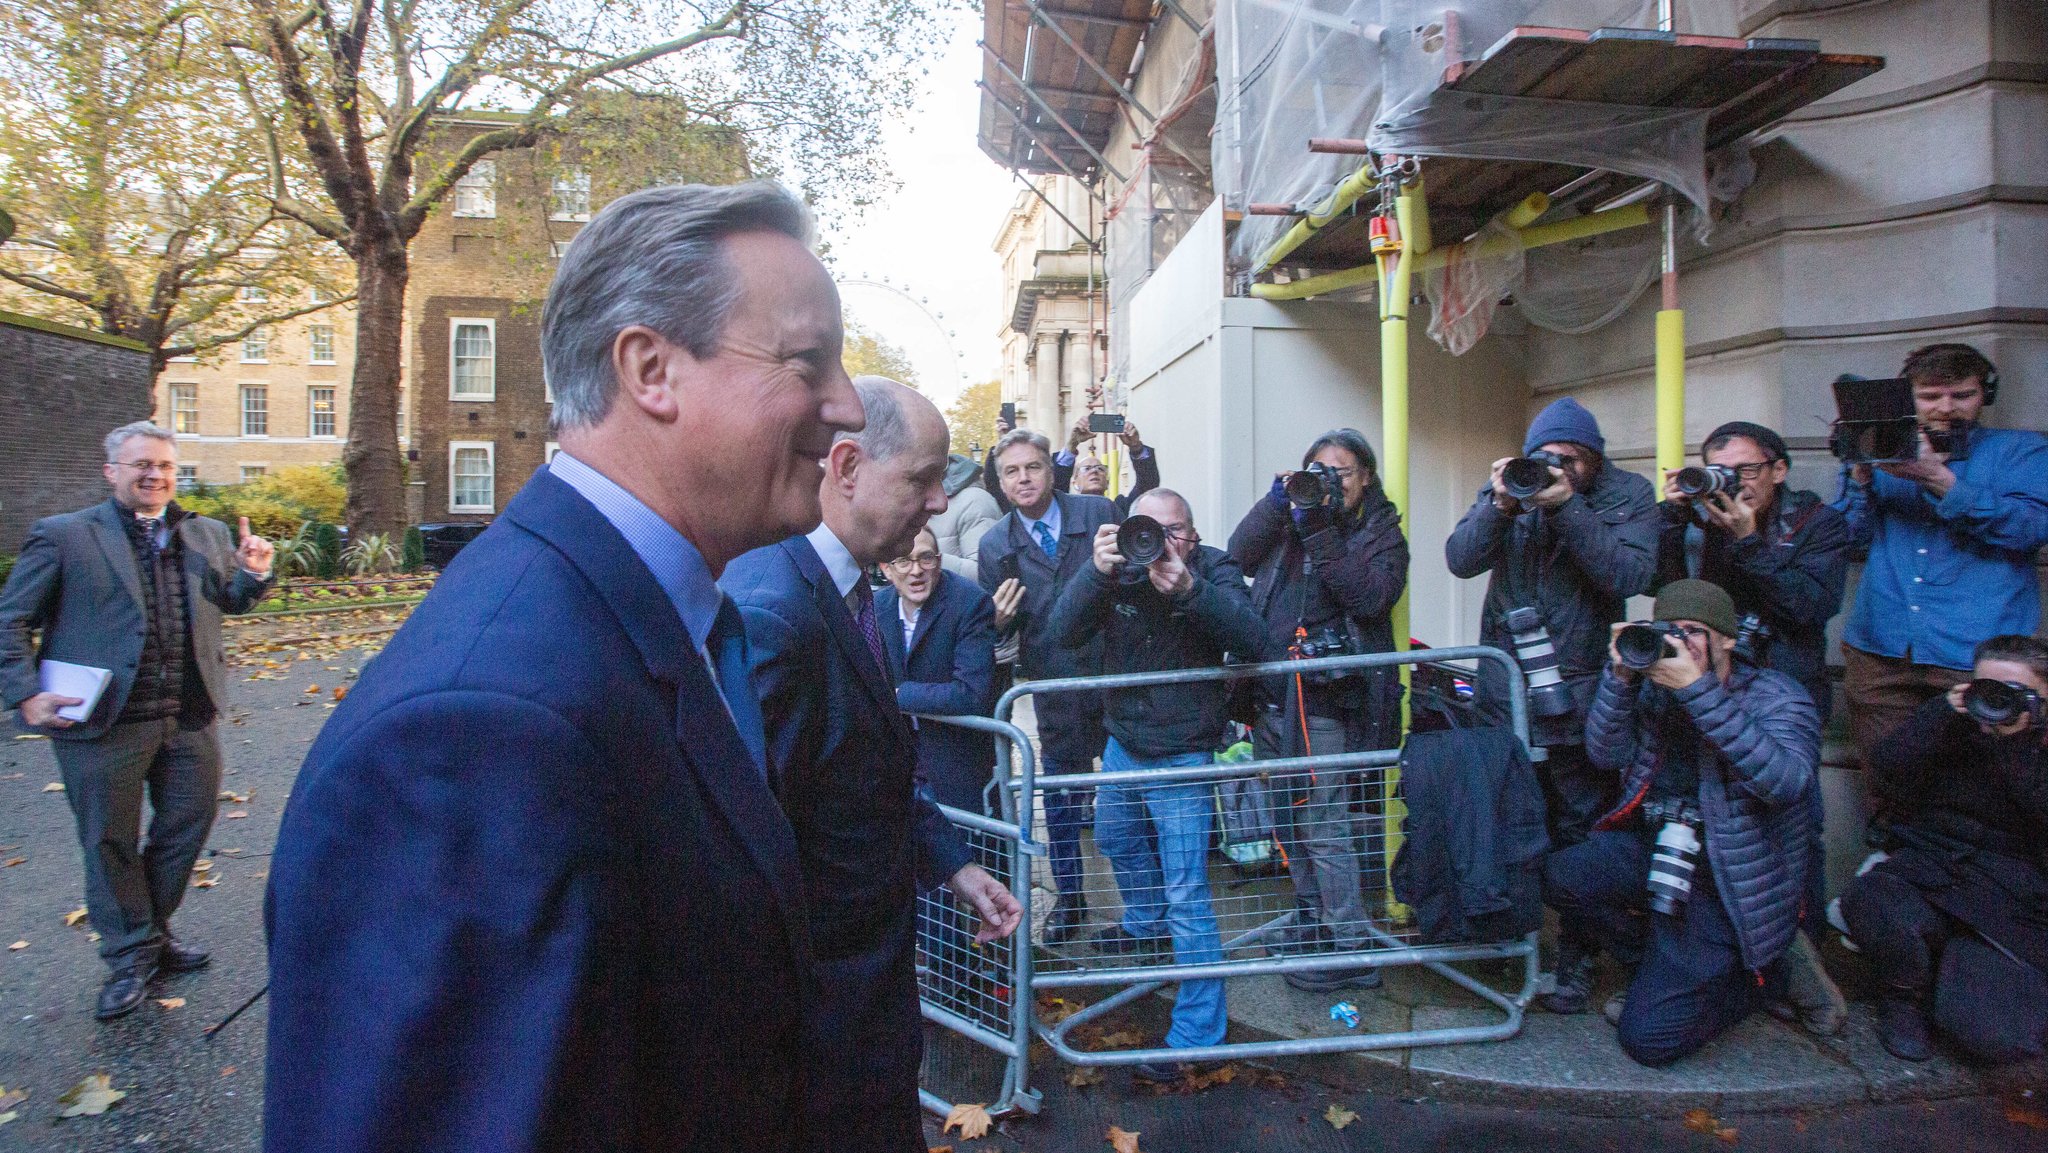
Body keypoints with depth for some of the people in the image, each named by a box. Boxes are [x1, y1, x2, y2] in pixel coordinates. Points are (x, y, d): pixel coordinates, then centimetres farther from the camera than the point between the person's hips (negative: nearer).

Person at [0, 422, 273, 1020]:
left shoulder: (207, 535, 8)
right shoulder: (62, 536, -3)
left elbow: (233, 602, 17)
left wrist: (254, 573, -5)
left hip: (190, 720, 4)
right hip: (103, 723, -4)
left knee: (185, 831, 14)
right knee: (110, 843, 9)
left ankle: (152, 933, 36)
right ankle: (129, 957, 26)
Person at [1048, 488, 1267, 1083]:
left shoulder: (1215, 571, -16)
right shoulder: (1116, 570, -9)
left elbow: (1251, 638, -31)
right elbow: (1065, 632, -21)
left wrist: (1188, 589, -45)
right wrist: (1097, 572, -37)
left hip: (1182, 756, -5)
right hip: (1123, 742, 6)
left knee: (1187, 893, -5)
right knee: (1116, 839, 29)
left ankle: (1197, 1034, 10)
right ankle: (1147, 924, 59)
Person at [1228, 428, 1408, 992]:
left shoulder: (1381, 532, 2)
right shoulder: (1287, 521, 15)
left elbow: (1370, 596, -16)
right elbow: (1238, 558, -1)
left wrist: (1319, 534, -19)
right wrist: (1276, 502, -9)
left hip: (1328, 701, -6)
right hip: (1273, 694, 6)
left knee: (1323, 827, -4)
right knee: (1290, 819, 16)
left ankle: (1349, 950, 8)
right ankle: (1312, 921, 33)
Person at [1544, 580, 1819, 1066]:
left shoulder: (1776, 697, -8)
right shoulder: (1655, 687, 4)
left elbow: (1788, 780, -28)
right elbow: (1608, 756, -5)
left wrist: (1697, 690, -31)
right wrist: (1621, 675, -17)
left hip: (1728, 882, -5)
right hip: (1654, 847, 5)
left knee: (1649, 1037, -12)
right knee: (1558, 876, -25)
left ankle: (1754, 975, 19)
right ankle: (1662, 959, 5)